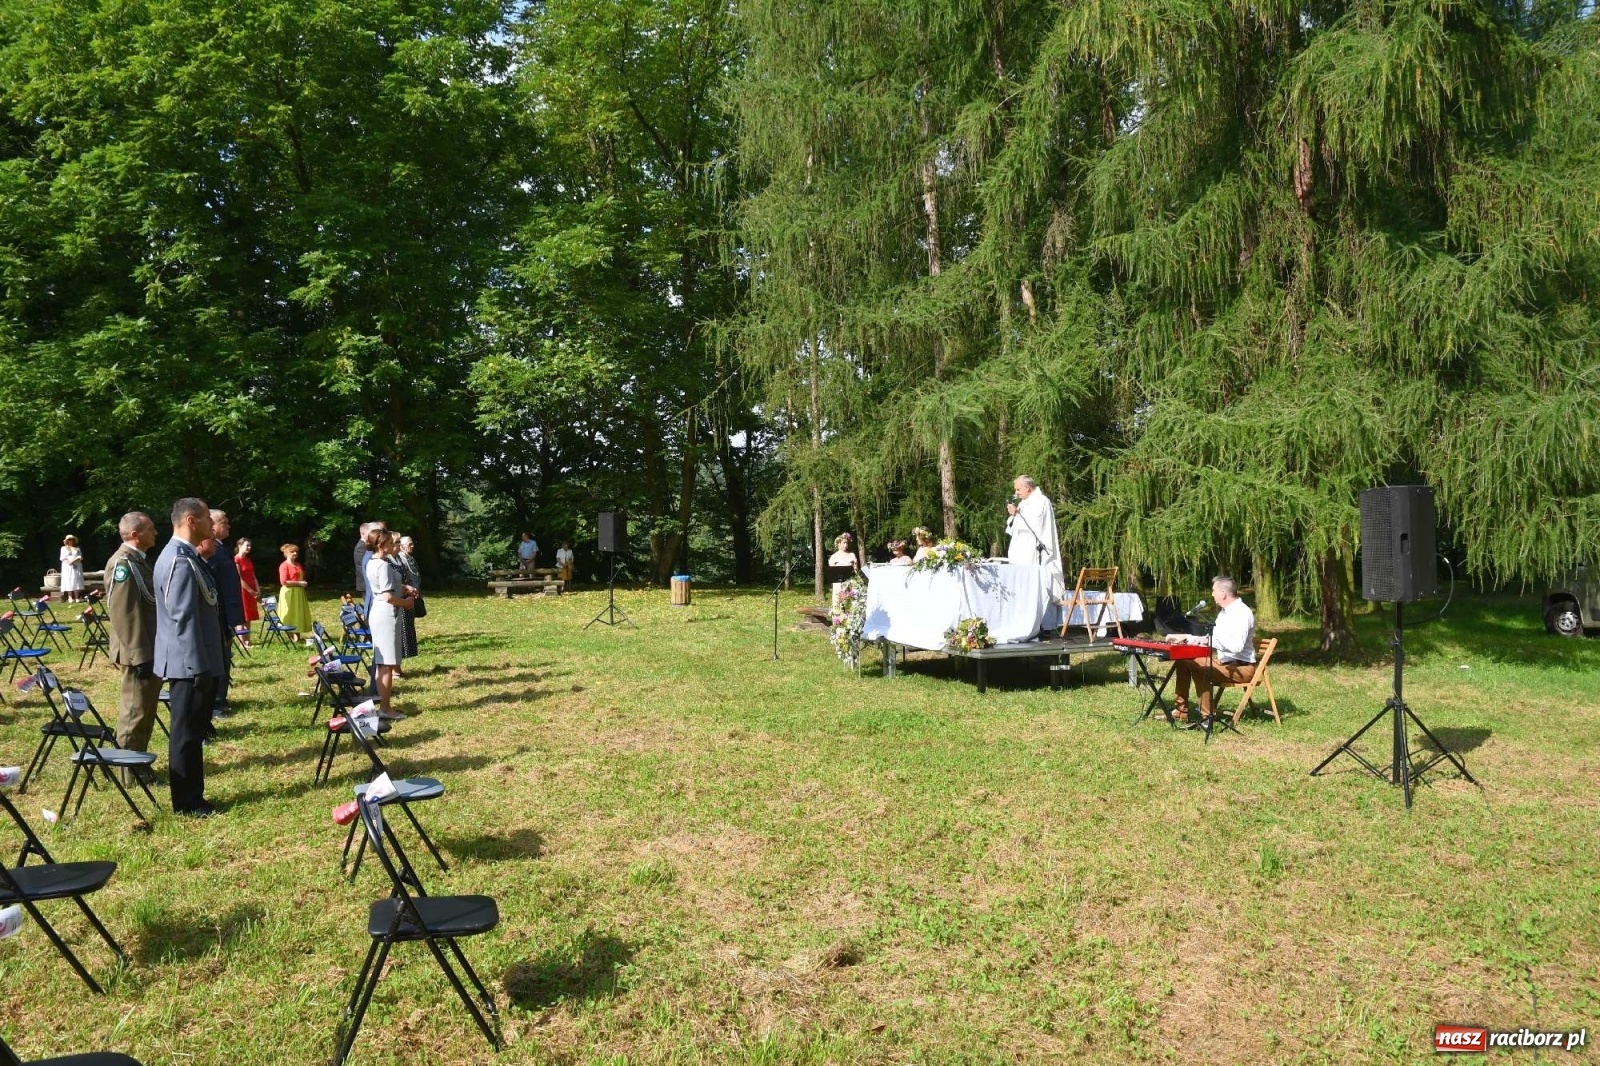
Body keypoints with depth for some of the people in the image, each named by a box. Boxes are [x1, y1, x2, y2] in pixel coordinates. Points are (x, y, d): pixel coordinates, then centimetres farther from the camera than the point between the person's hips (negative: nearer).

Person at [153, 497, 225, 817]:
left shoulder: (183, 554, 12)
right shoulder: (181, 561, -21)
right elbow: (184, 619, -23)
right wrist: (199, 667, -21)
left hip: (192, 661, 10)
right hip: (190, 663, -10)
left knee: (191, 731, 16)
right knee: (186, 733, 0)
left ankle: (191, 797, 25)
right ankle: (187, 802, 9)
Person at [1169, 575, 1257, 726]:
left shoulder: (1242, 613, -17)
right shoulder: (1224, 612, 14)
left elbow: (1236, 646, -29)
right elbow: (1213, 639, 24)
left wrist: (1210, 639, -25)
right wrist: (1186, 637, 15)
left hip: (1241, 667, -10)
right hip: (1225, 662, 10)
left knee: (1200, 667, -30)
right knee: (1182, 660, 2)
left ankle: (1206, 716, -22)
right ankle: (1181, 711, 2)